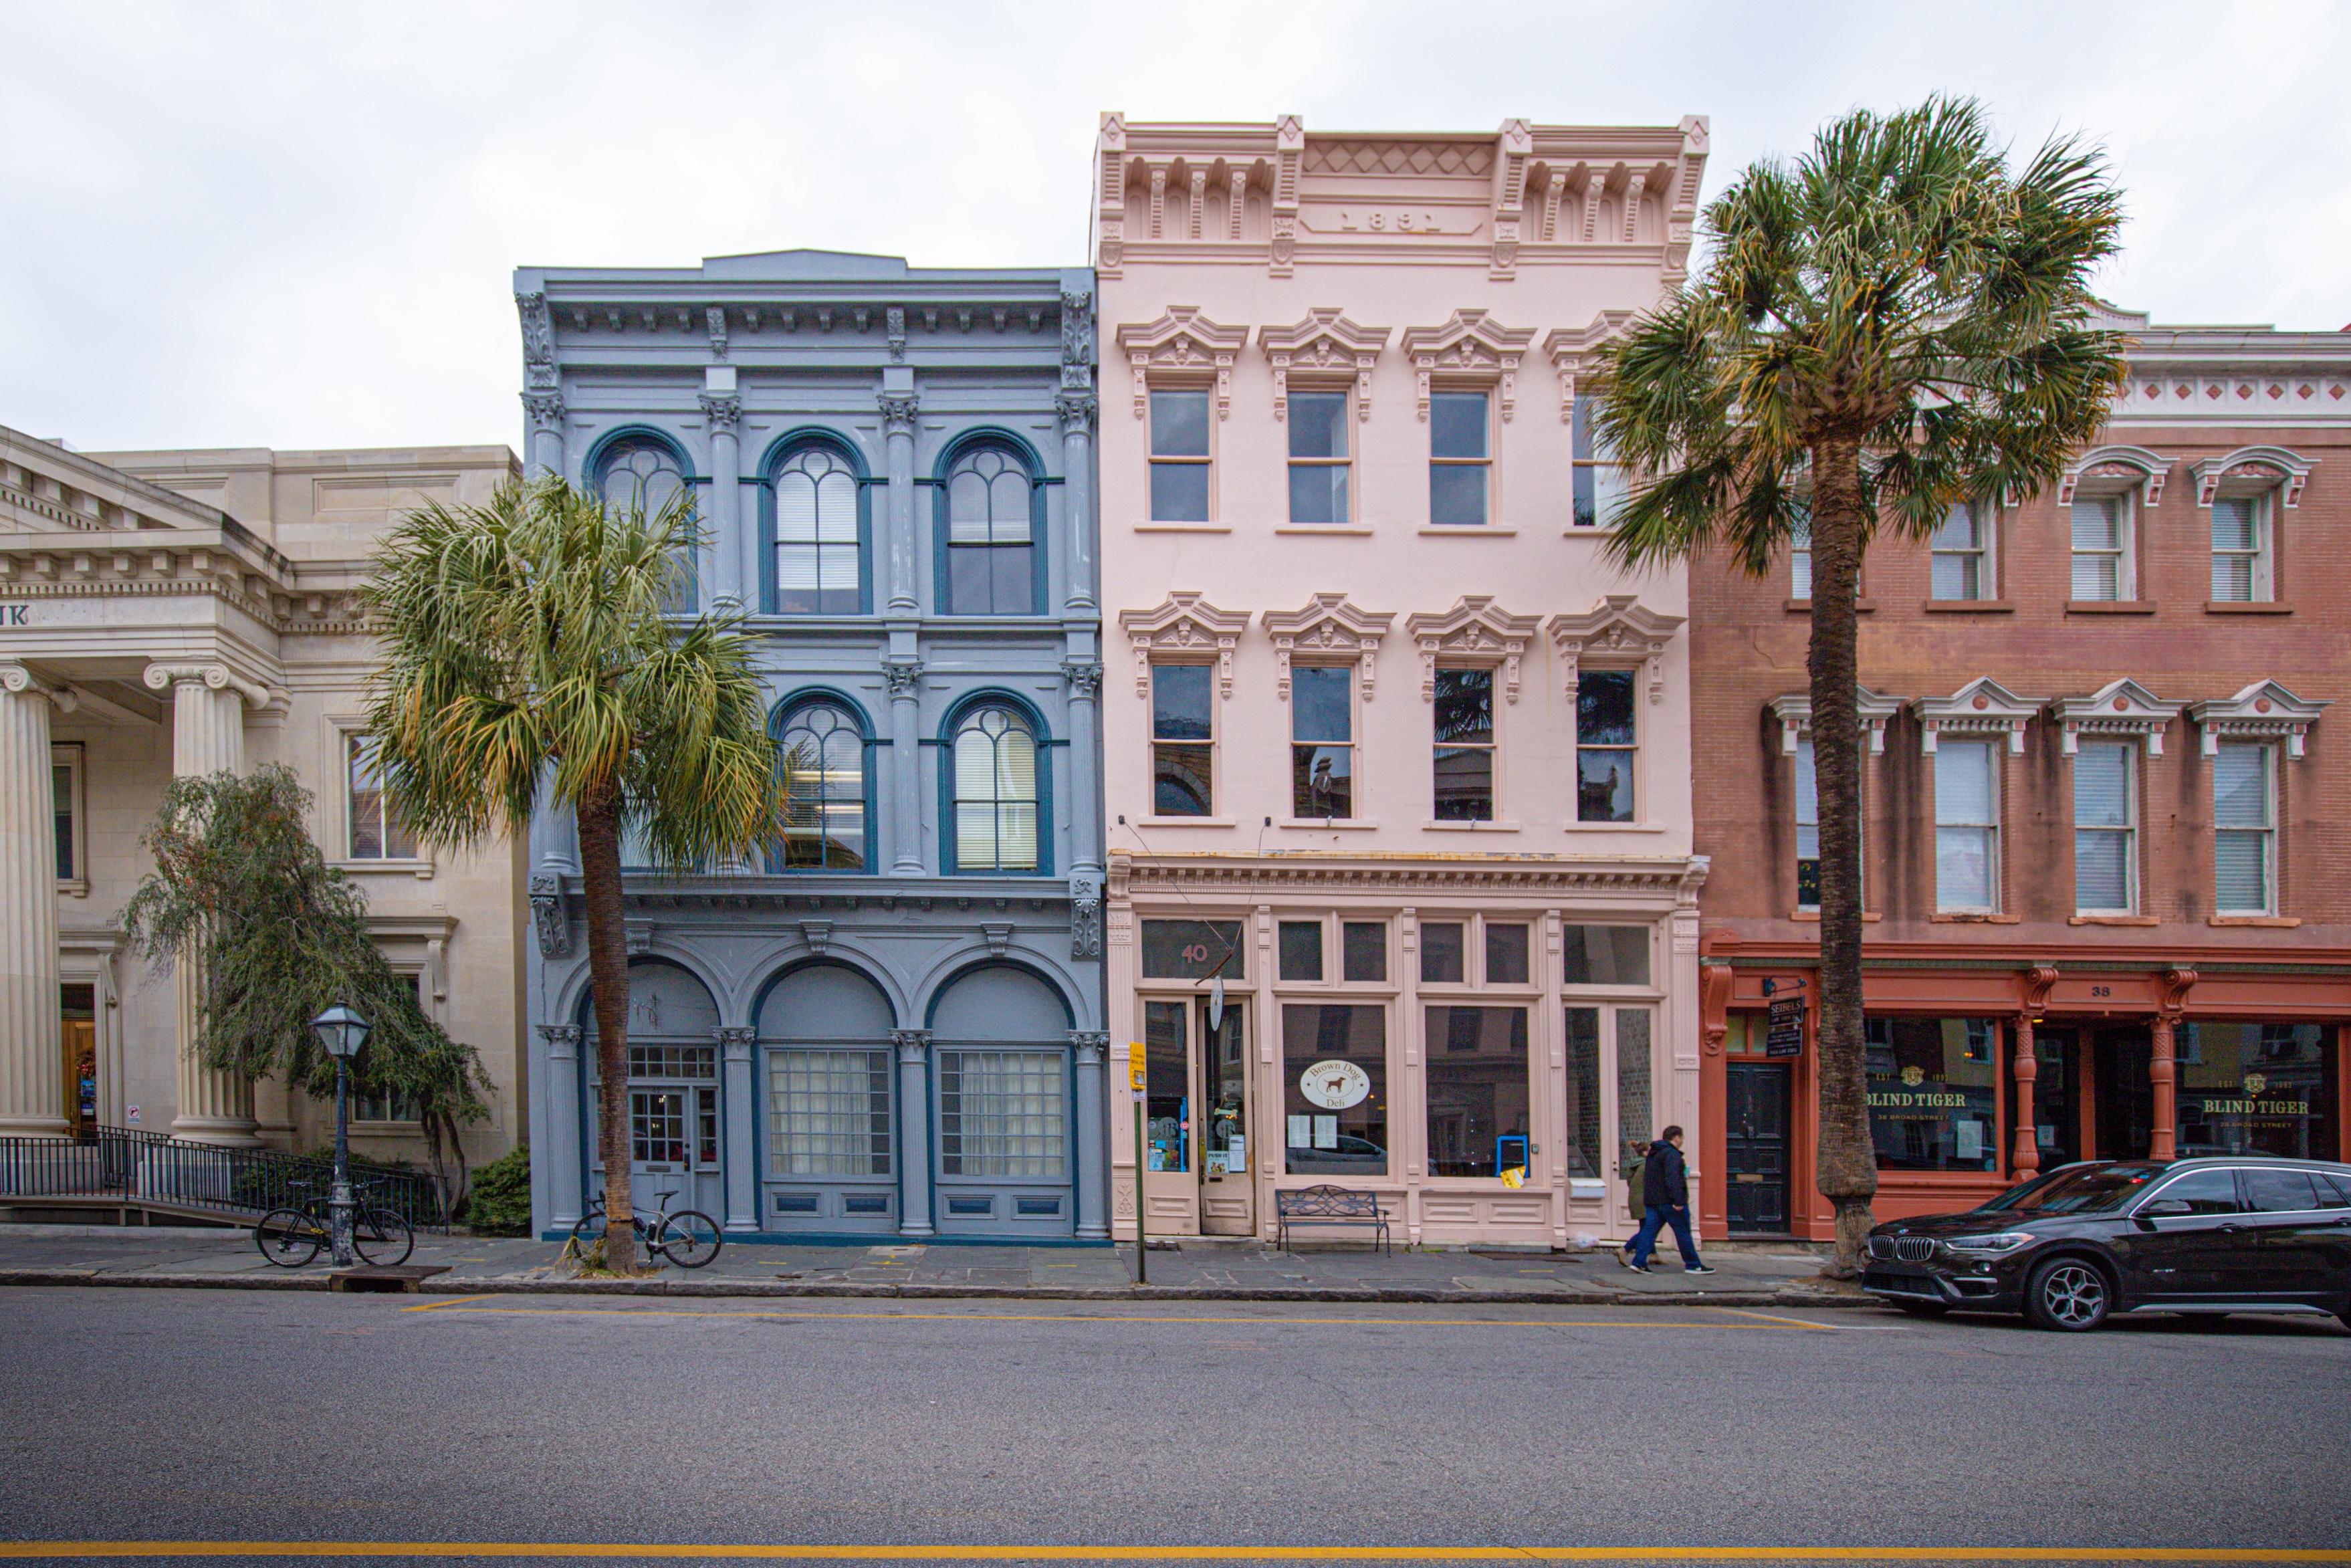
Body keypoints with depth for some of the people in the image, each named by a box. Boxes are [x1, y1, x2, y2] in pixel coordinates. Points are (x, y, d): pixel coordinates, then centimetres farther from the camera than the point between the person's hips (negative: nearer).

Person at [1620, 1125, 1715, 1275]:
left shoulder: (1653, 1153, 18)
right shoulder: (1671, 1153, -13)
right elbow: (1673, 1178, -26)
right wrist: (1679, 1200, -32)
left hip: (1651, 1201, 9)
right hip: (1669, 1201, -8)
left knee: (1649, 1231, 3)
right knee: (1683, 1234, 3)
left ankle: (1639, 1262, -6)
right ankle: (1693, 1265, 12)